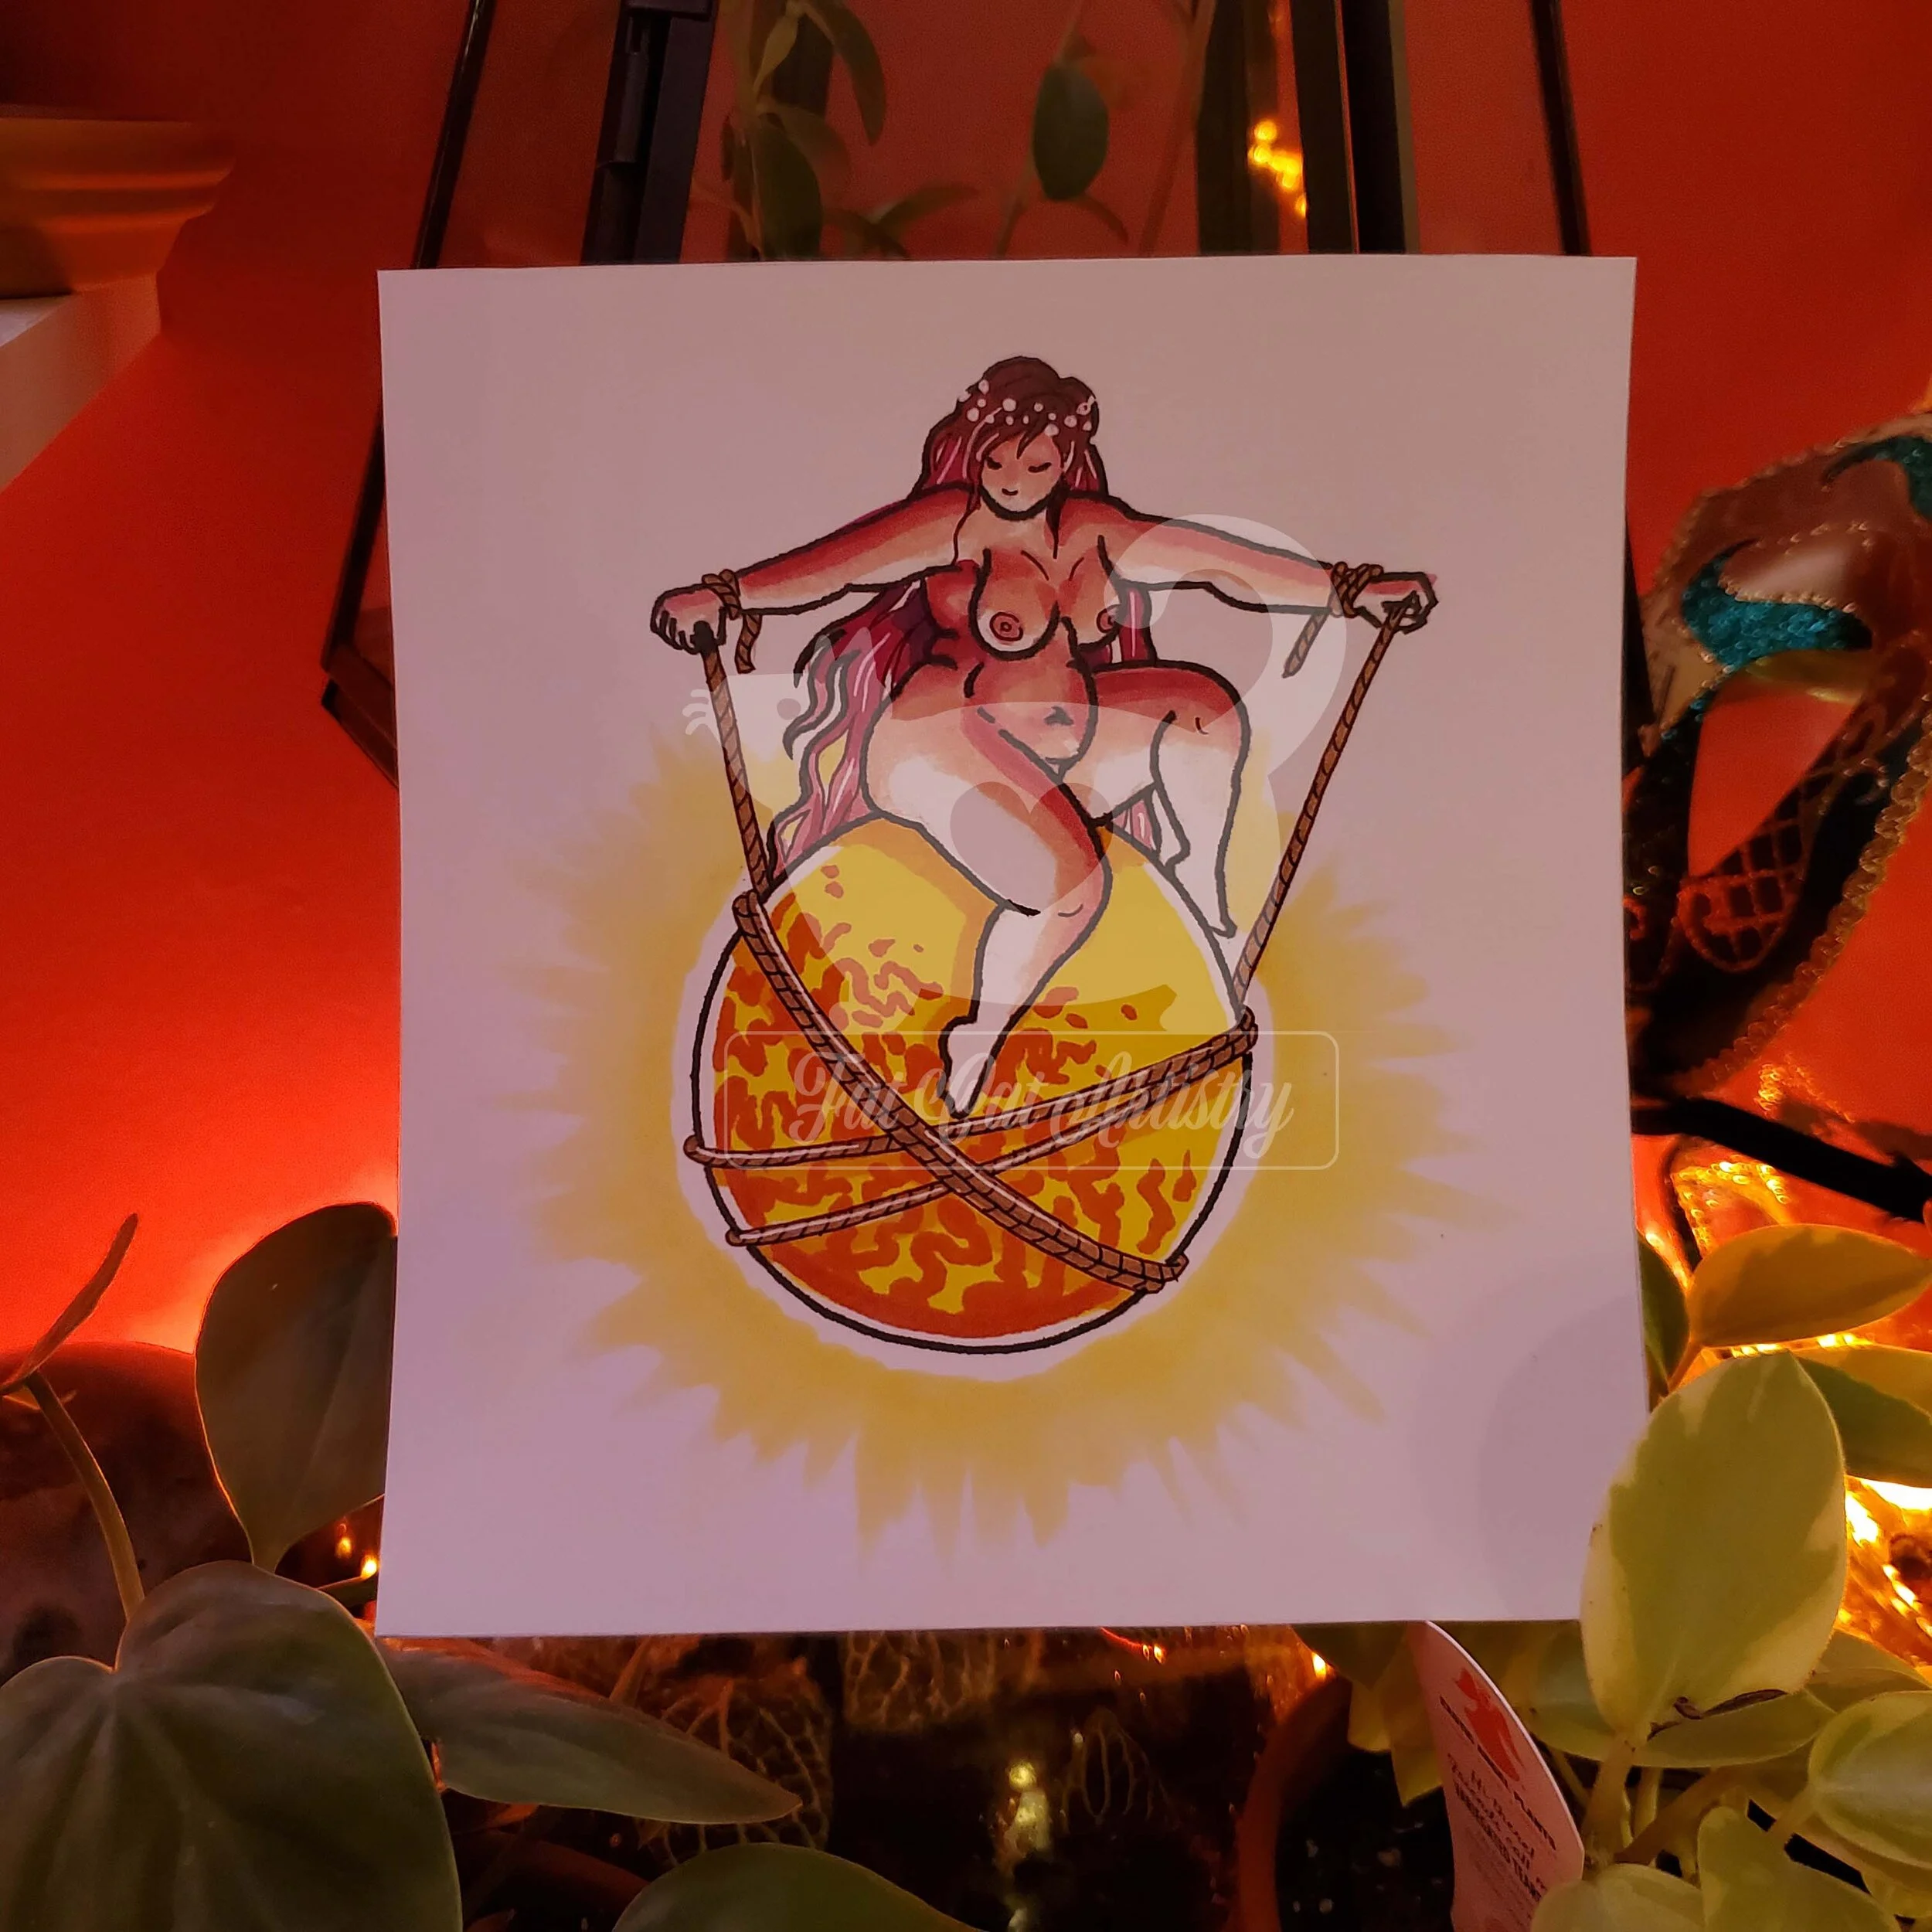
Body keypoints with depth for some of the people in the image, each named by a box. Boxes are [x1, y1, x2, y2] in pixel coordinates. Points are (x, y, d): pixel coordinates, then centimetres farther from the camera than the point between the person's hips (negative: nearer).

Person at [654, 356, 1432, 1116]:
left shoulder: (1092, 531, 9)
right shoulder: (952, 522, -6)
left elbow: (1219, 562, 9)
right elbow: (840, 559, -20)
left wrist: (1347, 587, 10)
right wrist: (724, 595, -34)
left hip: (1062, 738, 6)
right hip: (946, 739, -6)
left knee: (1206, 709, -10)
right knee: (1068, 880, -28)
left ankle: (1201, 887, 7)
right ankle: (975, 1040, -9)